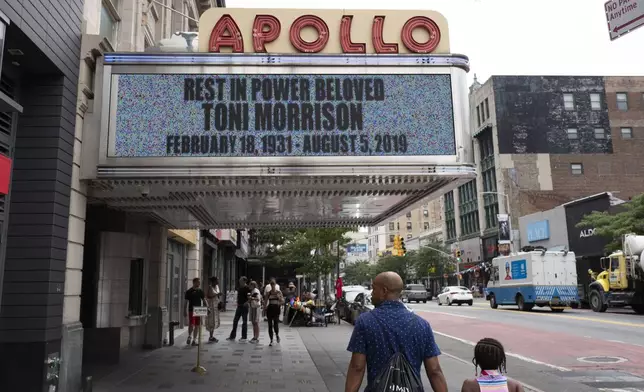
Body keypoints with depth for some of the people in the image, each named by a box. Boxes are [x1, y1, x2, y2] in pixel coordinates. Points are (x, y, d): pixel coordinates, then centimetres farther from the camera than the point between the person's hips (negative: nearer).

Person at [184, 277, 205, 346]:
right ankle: (189, 336, 13)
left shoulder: (200, 291, 10)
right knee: (191, 325, -13)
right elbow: (186, 301, -1)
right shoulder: (189, 291, -2)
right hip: (191, 310, -4)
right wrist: (185, 311, -5)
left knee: (197, 326, 6)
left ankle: (194, 340, 15)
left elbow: (204, 299, 13)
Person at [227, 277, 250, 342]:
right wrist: (237, 302, 11)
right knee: (235, 320, 10)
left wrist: (246, 302, -26)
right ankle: (232, 336, 20)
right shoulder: (239, 288, 11)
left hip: (244, 306, -7)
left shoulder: (247, 288, -11)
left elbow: (249, 297, -14)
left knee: (244, 322, 0)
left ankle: (244, 337, 8)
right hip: (239, 306, 8)